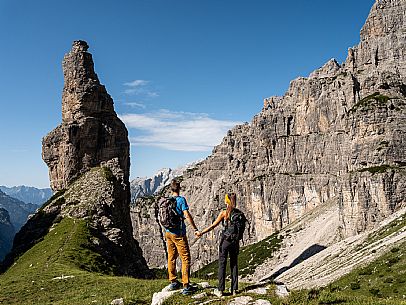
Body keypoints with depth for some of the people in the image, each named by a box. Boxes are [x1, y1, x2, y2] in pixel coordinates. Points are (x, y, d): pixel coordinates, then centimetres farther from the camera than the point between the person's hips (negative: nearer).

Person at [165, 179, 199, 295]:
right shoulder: (181, 199, -11)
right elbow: (187, 215, -19)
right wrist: (195, 229, -15)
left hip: (168, 232, 7)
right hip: (178, 233, -6)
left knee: (171, 257, 15)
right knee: (185, 258, -3)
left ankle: (173, 282, 24)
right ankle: (186, 286, -6)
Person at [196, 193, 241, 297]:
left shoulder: (224, 213, -11)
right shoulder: (238, 213, 0)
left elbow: (213, 226, -9)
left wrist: (201, 233, -1)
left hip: (225, 240, -4)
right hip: (235, 240, 4)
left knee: (222, 264, 4)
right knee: (234, 264, 11)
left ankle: (220, 290, 6)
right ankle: (234, 289, 15)